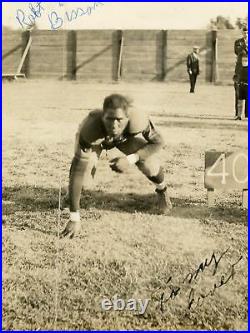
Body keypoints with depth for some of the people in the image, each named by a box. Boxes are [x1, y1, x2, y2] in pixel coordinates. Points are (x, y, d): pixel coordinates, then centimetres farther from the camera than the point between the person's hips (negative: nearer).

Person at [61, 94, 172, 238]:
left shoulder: (137, 121, -41)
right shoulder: (90, 129, -45)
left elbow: (159, 142, -21)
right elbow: (77, 172, -43)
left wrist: (130, 159, -36)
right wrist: (74, 218, -44)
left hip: (128, 135, 1)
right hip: (96, 136, -1)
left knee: (149, 165, -19)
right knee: (83, 168, -26)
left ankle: (162, 191, 19)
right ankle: (71, 198, 12)